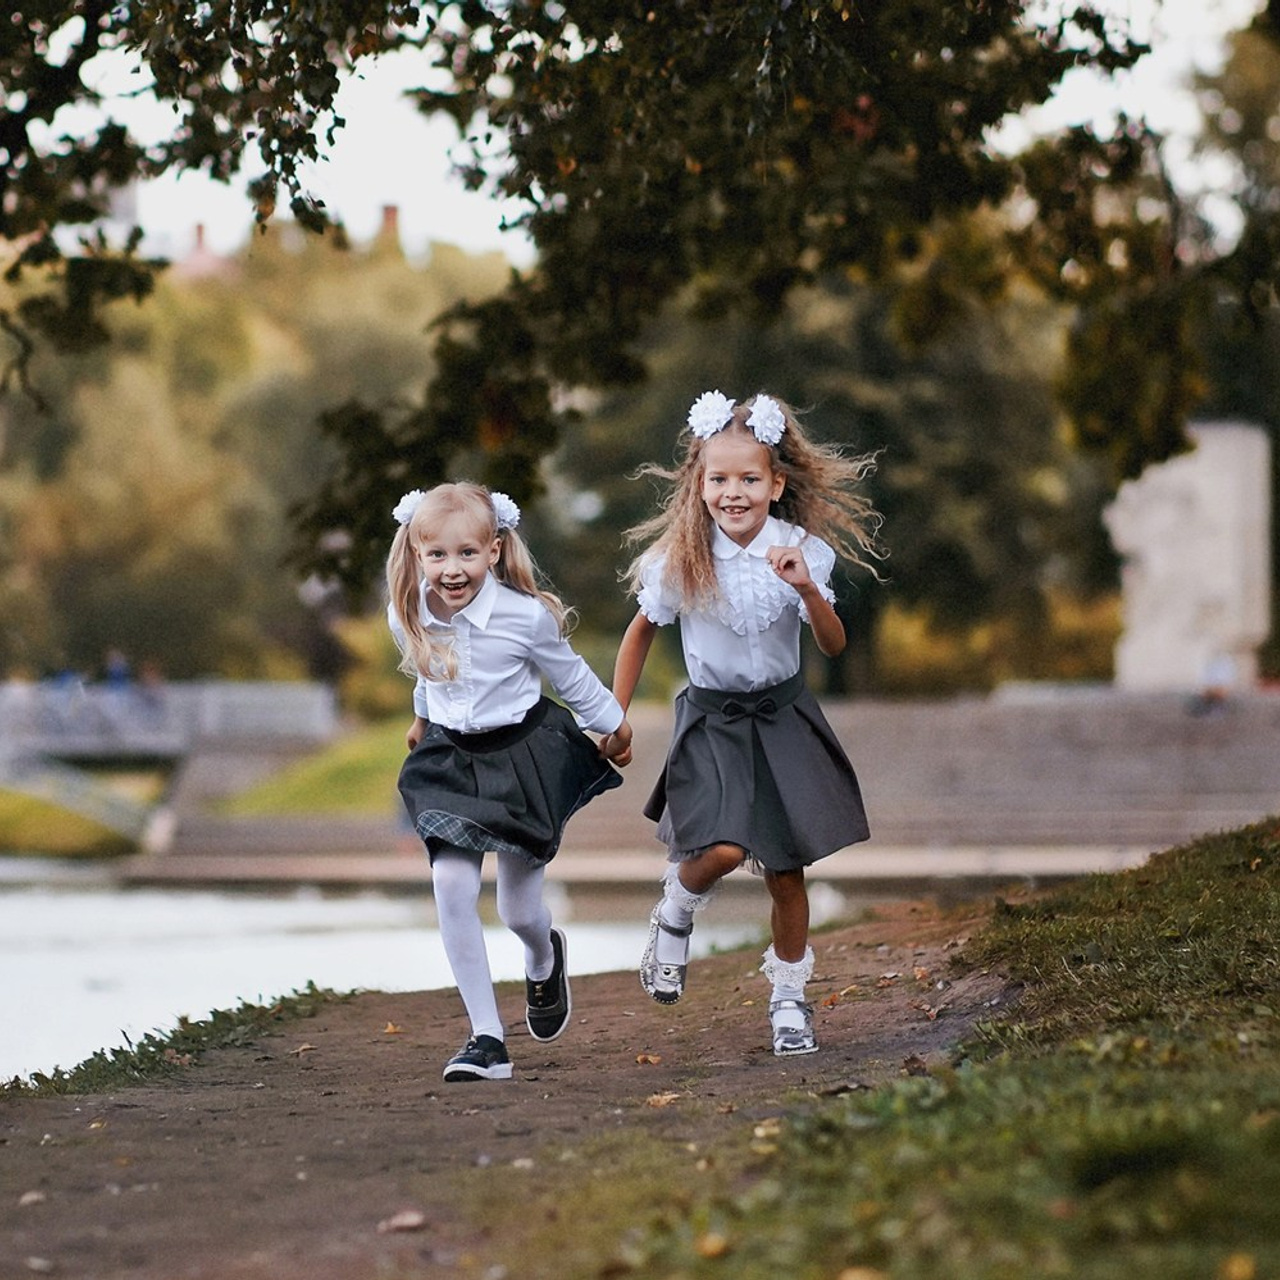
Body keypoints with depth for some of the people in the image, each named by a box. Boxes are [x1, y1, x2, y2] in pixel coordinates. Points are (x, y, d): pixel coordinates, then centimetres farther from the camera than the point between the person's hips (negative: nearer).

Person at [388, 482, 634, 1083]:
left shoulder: (526, 616, -21)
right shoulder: (409, 617, -9)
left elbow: (570, 675, -2)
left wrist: (612, 725, 12)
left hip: (523, 753, -3)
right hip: (451, 757, 3)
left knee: (518, 909, 4)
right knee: (451, 885, -15)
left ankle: (543, 959, 44)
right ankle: (486, 1038, -9)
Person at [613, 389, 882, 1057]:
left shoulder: (801, 550, -9)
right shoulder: (679, 561, -11)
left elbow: (834, 646, -10)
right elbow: (642, 631, 5)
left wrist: (807, 589, -28)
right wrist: (616, 718, 8)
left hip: (783, 715, 2)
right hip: (711, 719, -2)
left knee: (786, 871, 4)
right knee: (722, 849, -23)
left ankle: (788, 997, 22)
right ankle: (674, 915, 10)